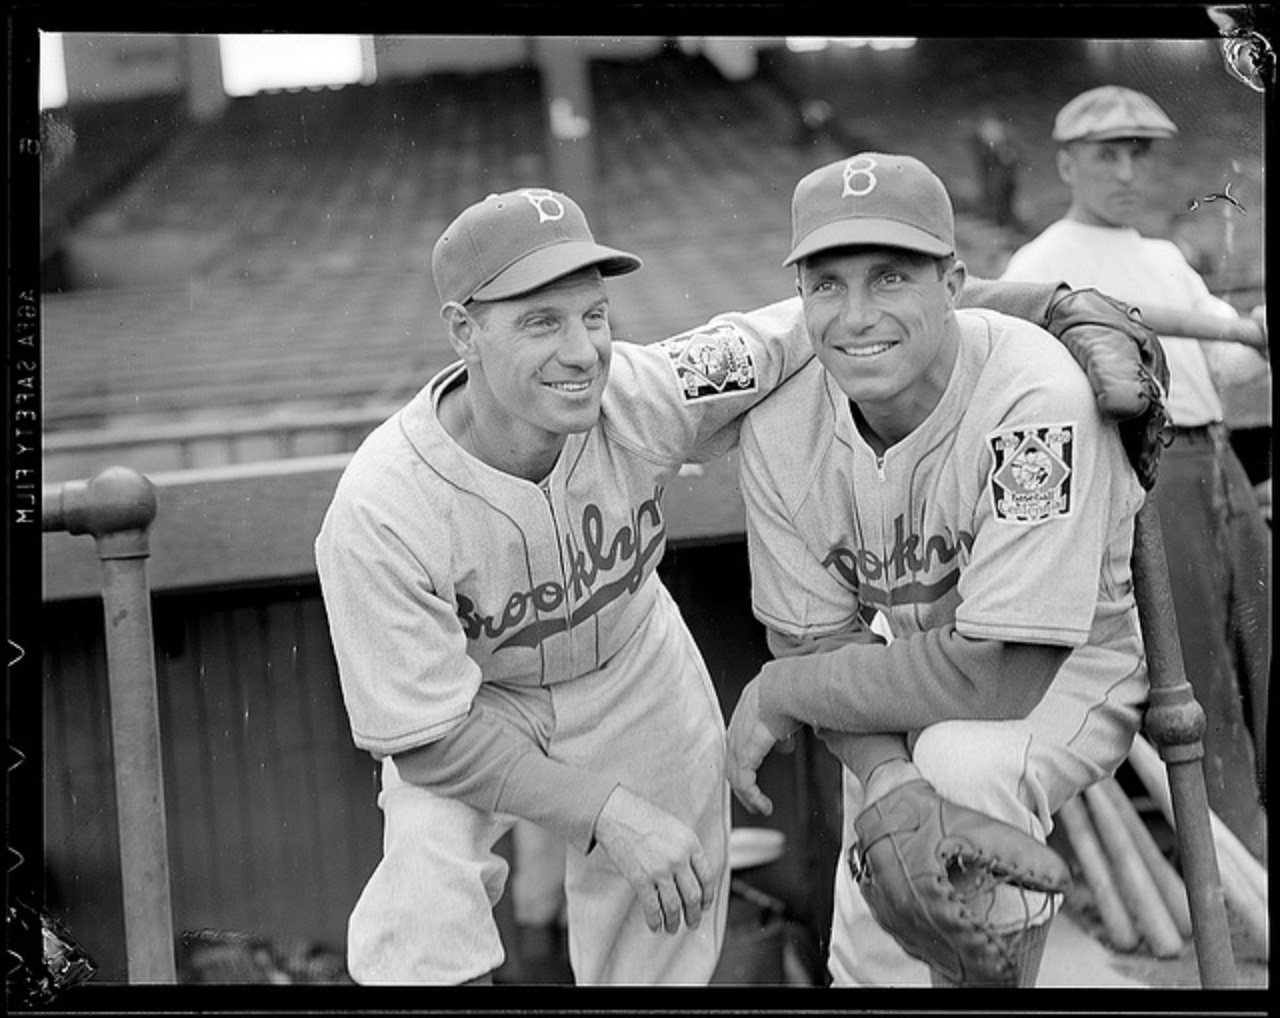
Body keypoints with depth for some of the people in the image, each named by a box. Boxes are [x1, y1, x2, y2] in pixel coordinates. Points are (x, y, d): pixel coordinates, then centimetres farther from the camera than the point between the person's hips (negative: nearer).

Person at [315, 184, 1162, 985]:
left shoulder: (645, 395, -30)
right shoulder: (379, 515, -35)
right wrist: (613, 815, -30)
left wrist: (1064, 307, -29)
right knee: (425, 938, -23)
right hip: (462, 712, -2)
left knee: (663, 948, 13)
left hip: (638, 678, 3)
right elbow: (428, 738, -27)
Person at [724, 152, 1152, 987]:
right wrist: (885, 780, -32)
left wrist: (779, 694, -23)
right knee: (873, 964, 4)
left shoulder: (1033, 397, -33)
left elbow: (999, 676, -34)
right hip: (919, 678, 5)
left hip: (1072, 663, -4)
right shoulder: (780, 429, -16)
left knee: (964, 759, -35)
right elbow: (819, 637, -11)